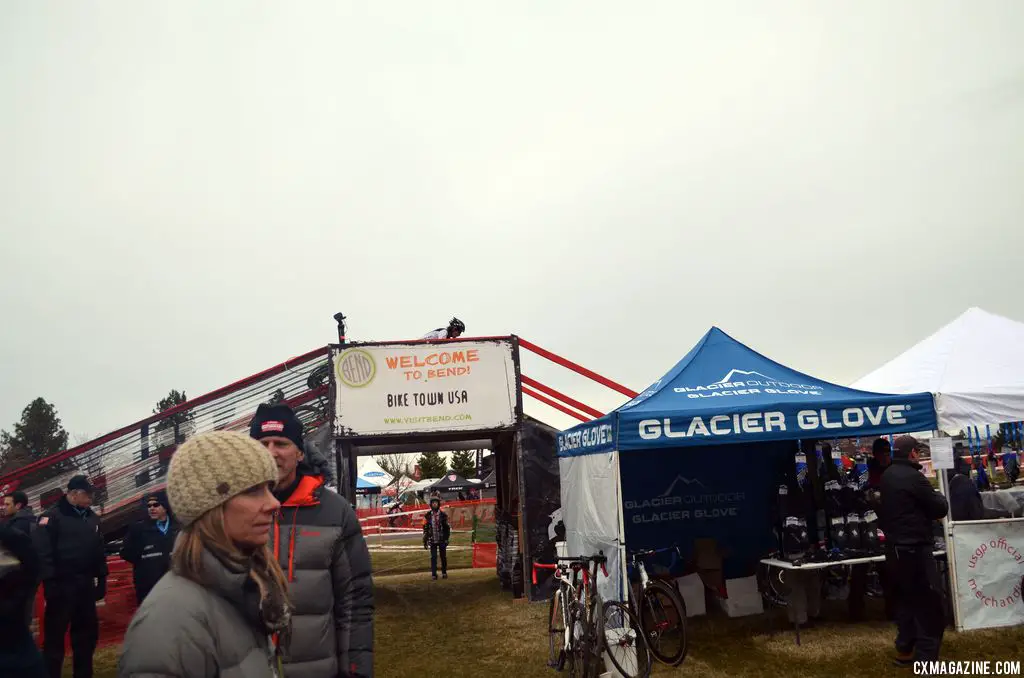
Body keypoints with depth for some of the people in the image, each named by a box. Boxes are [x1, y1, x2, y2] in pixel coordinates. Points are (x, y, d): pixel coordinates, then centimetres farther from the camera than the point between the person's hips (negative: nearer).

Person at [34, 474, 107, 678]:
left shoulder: (92, 518, 11)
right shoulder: (51, 517, -8)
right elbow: (42, 552, -15)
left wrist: (101, 579, 13)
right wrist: (49, 582, -19)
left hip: (85, 586, 6)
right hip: (61, 586, -6)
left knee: (87, 634, 14)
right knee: (54, 635, 2)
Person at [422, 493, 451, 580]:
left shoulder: (443, 515, -1)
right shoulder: (428, 516, 0)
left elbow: (447, 528, 2)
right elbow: (425, 529, 4)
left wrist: (447, 538, -3)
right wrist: (425, 541, 2)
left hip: (442, 540, 0)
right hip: (432, 540, 0)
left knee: (443, 557, 8)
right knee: (433, 557, -2)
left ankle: (444, 572, 22)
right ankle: (433, 574, 3)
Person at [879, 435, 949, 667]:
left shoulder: (887, 476, 9)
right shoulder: (913, 477, -17)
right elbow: (940, 509, -9)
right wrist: (939, 498, 9)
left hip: (895, 548, 9)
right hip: (915, 549, -8)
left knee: (905, 599, 17)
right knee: (930, 605, -2)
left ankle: (904, 650, 24)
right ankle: (925, 659, -2)